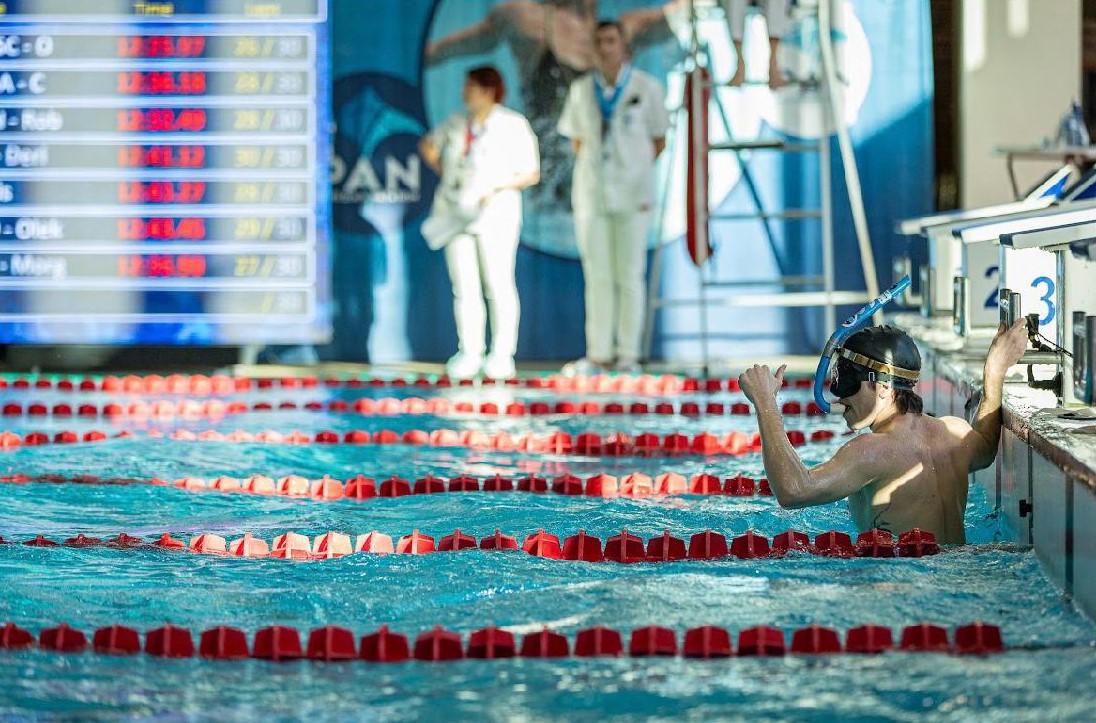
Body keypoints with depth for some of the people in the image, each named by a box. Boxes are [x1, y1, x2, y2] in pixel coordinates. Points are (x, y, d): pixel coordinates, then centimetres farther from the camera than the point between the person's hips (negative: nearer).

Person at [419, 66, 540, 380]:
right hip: (457, 211, 4)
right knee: (464, 287, 1)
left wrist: (497, 187, -15)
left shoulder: (513, 125, -3)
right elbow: (428, 145, 29)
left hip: (494, 212, -4)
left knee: (498, 285, -4)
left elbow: (531, 174, -4)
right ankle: (469, 354, 4)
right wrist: (443, 171, 14)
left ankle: (502, 355, 1)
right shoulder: (458, 122, 11)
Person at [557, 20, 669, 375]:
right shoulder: (581, 89, 8)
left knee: (629, 276, -1)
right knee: (597, 277, 3)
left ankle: (628, 355, 3)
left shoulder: (646, 88, 0)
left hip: (632, 195, -3)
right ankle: (598, 355, 6)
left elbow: (658, 140, 6)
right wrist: (590, 169, 3)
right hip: (591, 192, 3)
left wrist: (633, 170, -1)